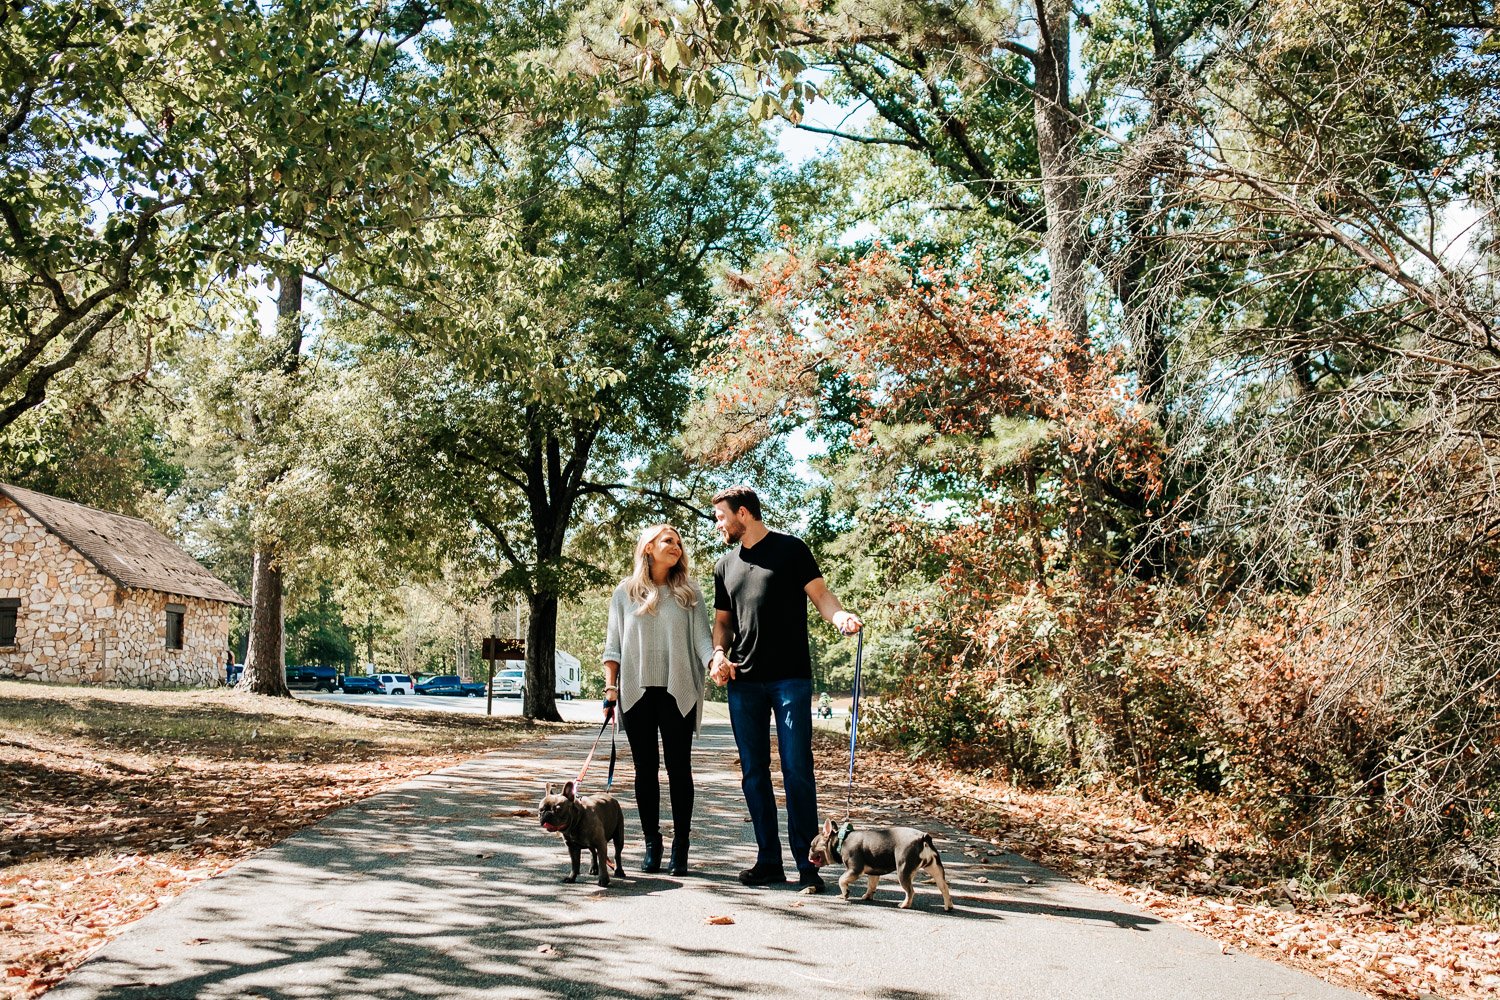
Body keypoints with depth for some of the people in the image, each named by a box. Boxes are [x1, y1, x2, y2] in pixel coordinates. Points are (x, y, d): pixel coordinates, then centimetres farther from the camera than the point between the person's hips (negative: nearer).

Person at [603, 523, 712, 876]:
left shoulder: (688, 593, 7)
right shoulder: (626, 592, 8)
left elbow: (701, 637, 0)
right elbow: (613, 644, 8)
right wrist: (610, 687, -1)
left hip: (678, 692, 0)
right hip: (636, 692, 1)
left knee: (679, 769, 0)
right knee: (645, 770, 5)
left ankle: (680, 847, 7)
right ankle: (652, 844, 13)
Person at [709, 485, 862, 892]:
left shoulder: (790, 550, 2)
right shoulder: (725, 565, 17)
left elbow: (819, 593, -4)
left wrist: (839, 615, -25)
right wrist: (719, 653, 2)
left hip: (790, 678, -5)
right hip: (743, 682, 6)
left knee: (797, 769, -7)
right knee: (753, 772, 7)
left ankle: (807, 863, -2)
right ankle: (768, 860, 15)